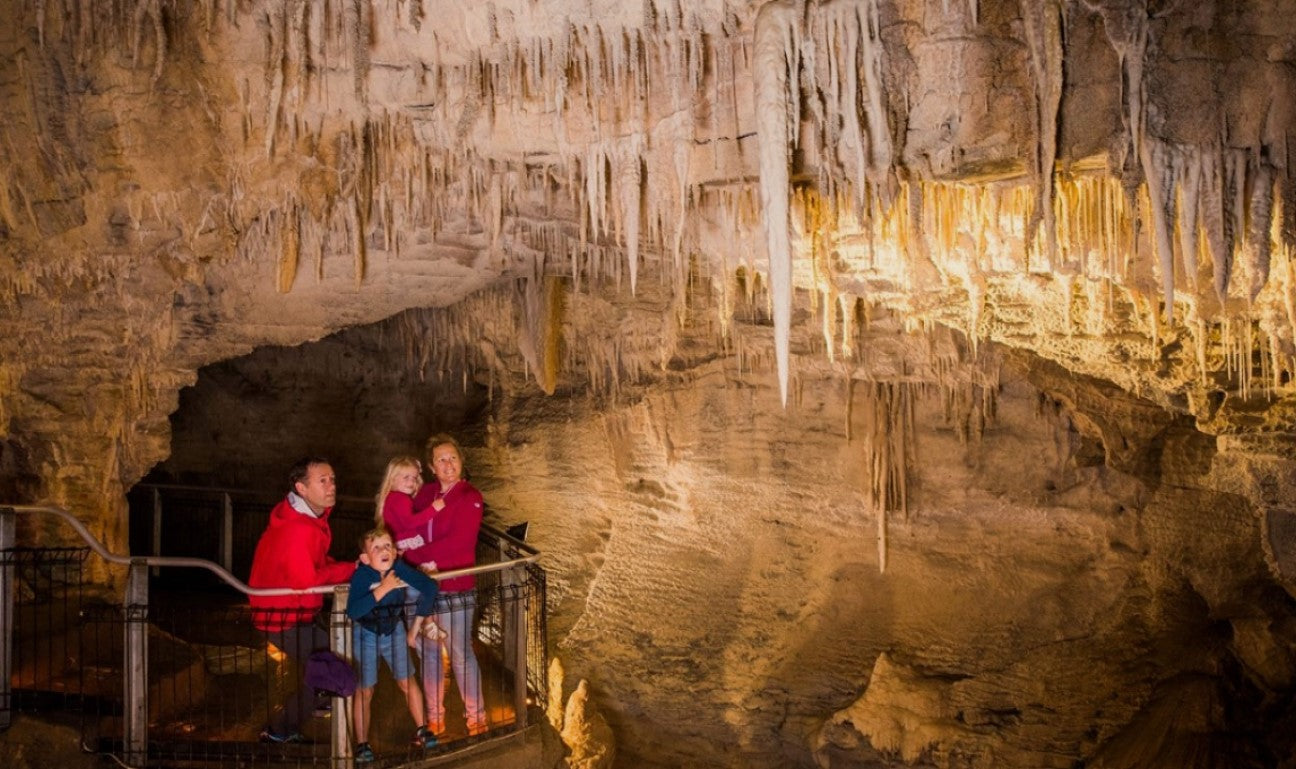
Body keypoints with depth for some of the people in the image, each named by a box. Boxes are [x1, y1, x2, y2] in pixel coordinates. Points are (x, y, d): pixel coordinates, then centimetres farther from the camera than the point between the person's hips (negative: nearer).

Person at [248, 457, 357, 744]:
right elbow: (307, 580, -31)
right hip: (283, 617, -10)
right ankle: (278, 732, 5)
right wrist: (351, 569, -19)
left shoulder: (310, 516, 5)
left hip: (296, 610, 10)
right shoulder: (297, 529, -29)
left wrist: (350, 568, -5)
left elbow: (317, 563, 13)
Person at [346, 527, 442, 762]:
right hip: (366, 634, -3)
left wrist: (416, 625, -13)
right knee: (364, 690, 2)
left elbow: (430, 588, -20)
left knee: (407, 681, 7)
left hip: (393, 630, 3)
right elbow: (352, 611, -44)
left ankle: (421, 731, 24)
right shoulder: (361, 575, -31)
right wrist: (383, 589, -43)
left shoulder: (399, 567, -25)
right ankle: (362, 745, 13)